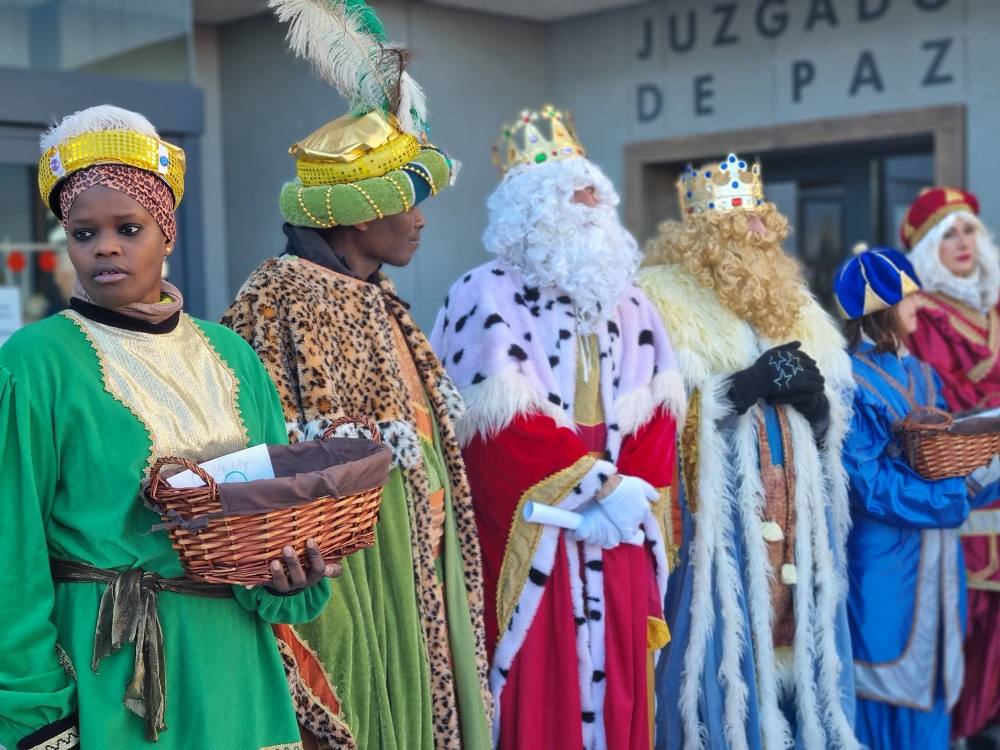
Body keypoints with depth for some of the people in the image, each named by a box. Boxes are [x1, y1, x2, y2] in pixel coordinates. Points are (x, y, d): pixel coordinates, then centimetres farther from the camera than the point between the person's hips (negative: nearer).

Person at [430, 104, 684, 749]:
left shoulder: (630, 303, 15)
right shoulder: (488, 297, -5)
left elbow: (659, 414, 8)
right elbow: (504, 427, -14)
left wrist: (630, 493, -8)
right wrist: (600, 487, -14)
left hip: (619, 547, 5)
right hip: (532, 545, -5)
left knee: (615, 698, 10)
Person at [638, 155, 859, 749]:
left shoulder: (793, 307, 17)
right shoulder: (663, 302, -3)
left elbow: (836, 420, 18)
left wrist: (815, 397, -5)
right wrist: (752, 382, -18)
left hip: (794, 519, 6)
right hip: (715, 518, -6)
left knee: (791, 638, 9)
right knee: (726, 648, -3)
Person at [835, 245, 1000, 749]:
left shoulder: (920, 375, 10)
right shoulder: (848, 383, -14)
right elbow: (872, 484, -19)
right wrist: (958, 494, -19)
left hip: (934, 563, 7)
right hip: (881, 568, -7)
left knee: (926, 689, 15)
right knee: (882, 693, 2)